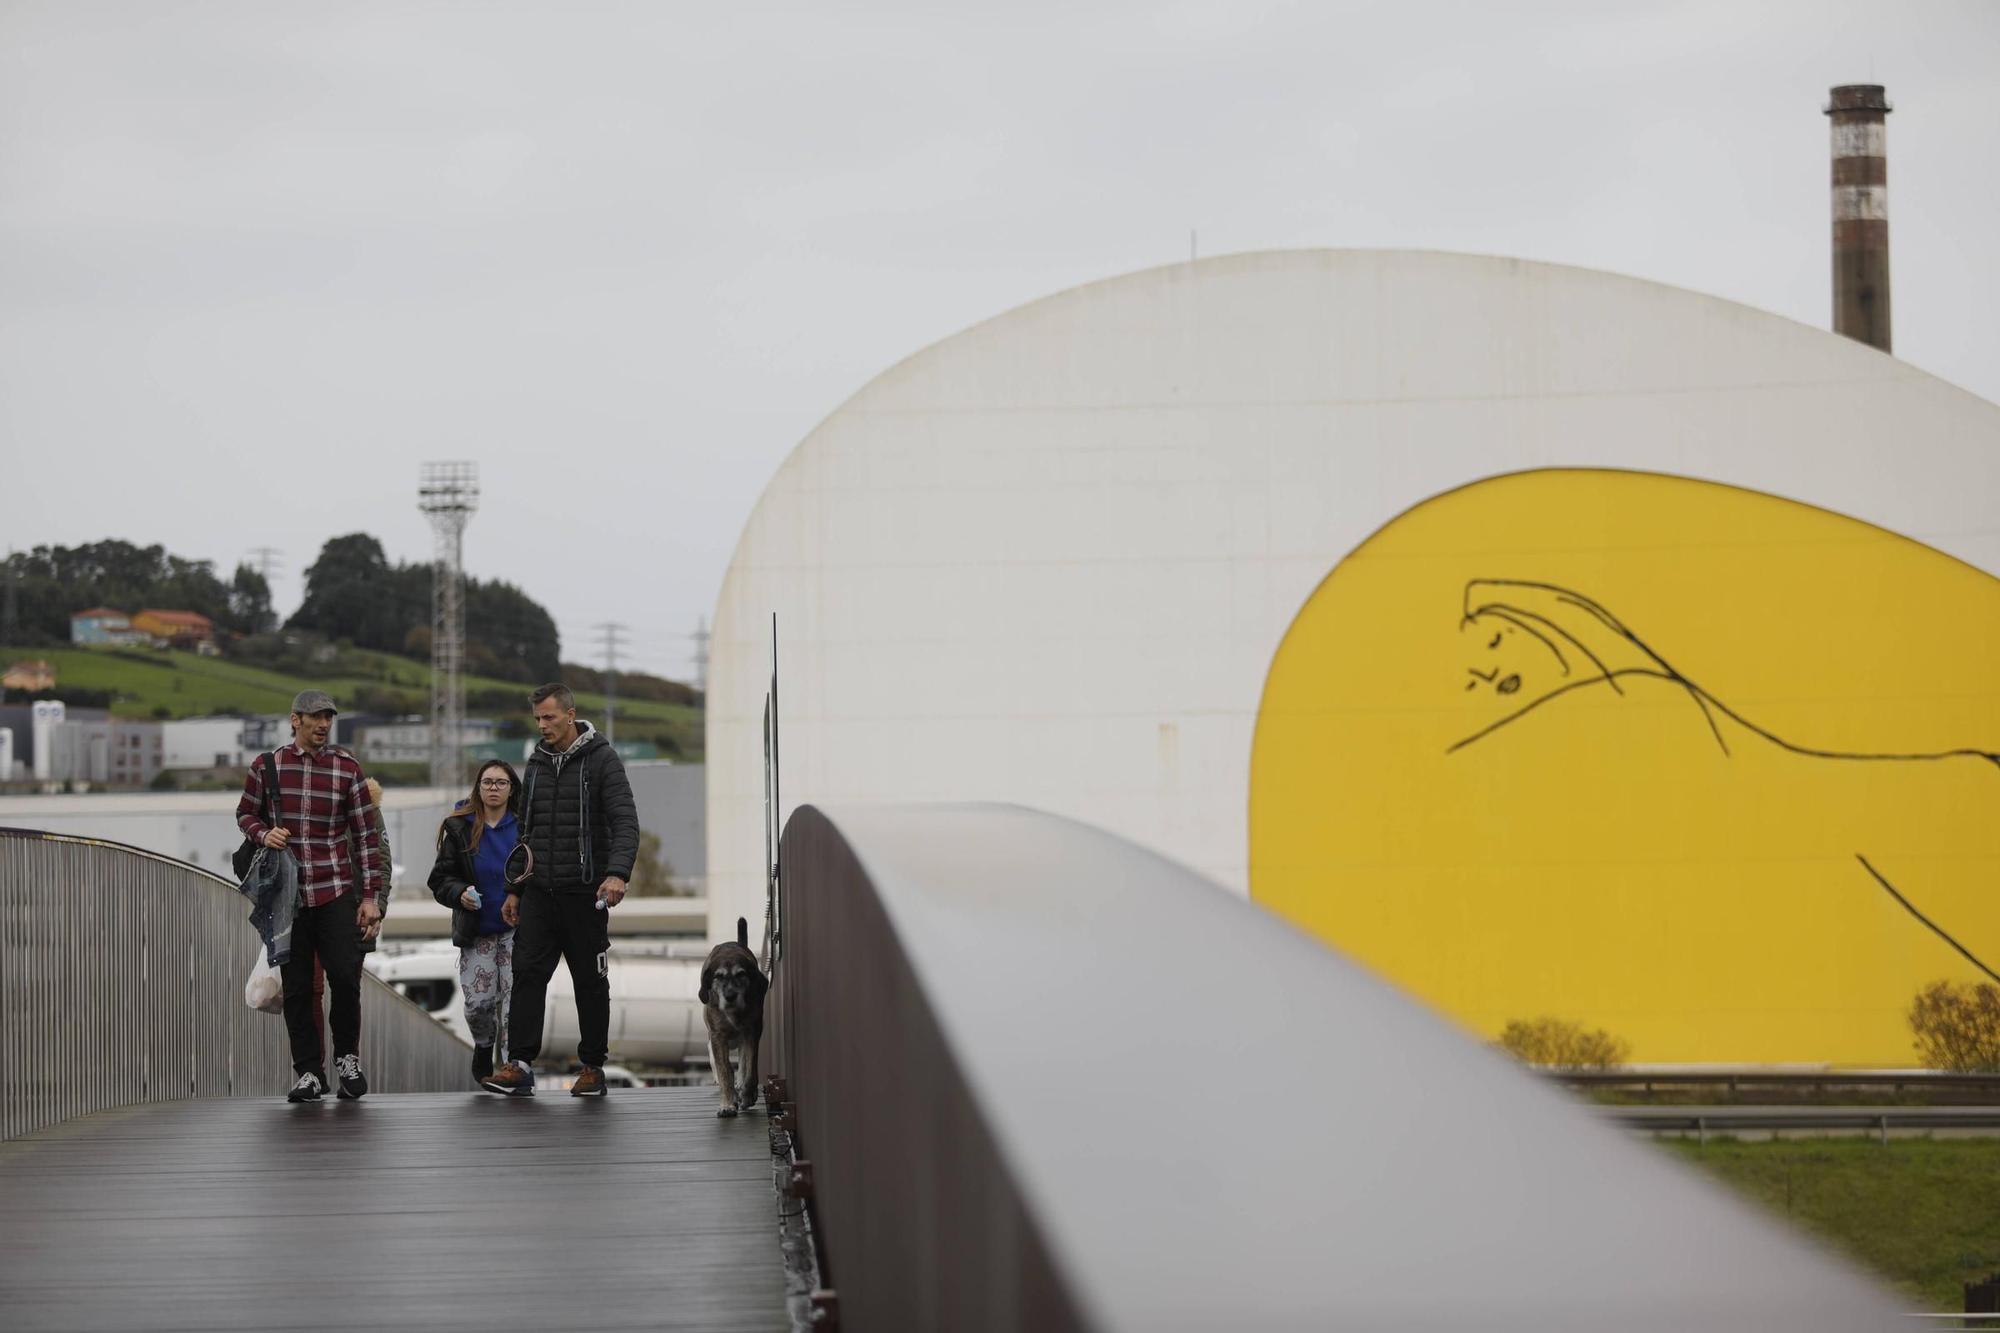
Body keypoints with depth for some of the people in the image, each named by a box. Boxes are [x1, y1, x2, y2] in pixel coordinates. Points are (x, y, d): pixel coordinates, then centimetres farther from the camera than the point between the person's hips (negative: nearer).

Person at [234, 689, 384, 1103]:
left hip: (336, 893, -1)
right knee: (296, 987, 2)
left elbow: (366, 835, 3)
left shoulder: (347, 767, 2)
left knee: (345, 977, -9)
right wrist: (263, 834, -7)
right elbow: (245, 812, 17)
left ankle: (347, 1058, 12)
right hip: (287, 894, 1)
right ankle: (308, 1072, 10)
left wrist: (371, 897, -1)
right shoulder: (268, 766, 4)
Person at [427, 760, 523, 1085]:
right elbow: (440, 879, 6)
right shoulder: (459, 828, 3)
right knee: (478, 1003, -1)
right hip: (476, 933, 1)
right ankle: (483, 1046, 28)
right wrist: (460, 894, -13)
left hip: (516, 928, -1)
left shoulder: (525, 827, 0)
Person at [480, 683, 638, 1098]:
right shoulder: (537, 764, 13)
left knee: (591, 983, 4)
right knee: (527, 974, -7)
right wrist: (515, 890, 17)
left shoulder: (602, 760, -6)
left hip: (584, 893, -5)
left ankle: (593, 1068, 12)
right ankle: (519, 1067, -11)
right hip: (539, 893, 5)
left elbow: (625, 822, -15)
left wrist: (617, 873, -30)